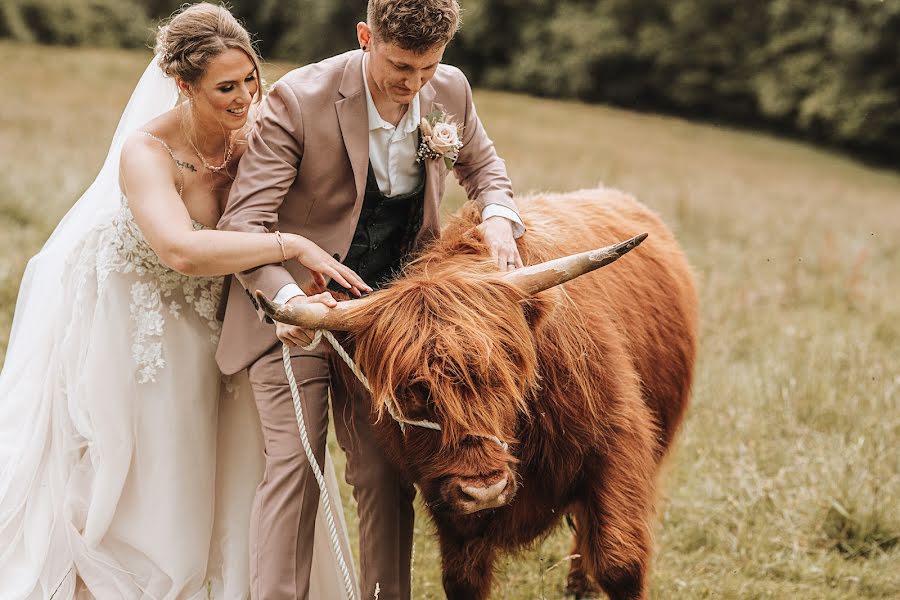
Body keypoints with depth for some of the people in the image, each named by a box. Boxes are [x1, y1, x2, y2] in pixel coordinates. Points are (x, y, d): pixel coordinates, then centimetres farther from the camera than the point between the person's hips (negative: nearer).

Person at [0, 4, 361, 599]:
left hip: (201, 314, 5)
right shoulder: (146, 151, -33)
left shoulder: (253, 131, -18)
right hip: (127, 312, -5)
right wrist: (293, 246, -47)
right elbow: (183, 250, -48)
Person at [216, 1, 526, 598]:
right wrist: (285, 297, -41)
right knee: (294, 464, -12)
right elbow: (243, 221, -22)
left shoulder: (451, 91, -4)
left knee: (384, 472, 5)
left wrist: (497, 217, -7)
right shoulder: (299, 99, -19)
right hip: (294, 310, -4)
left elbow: (483, 166, 18)